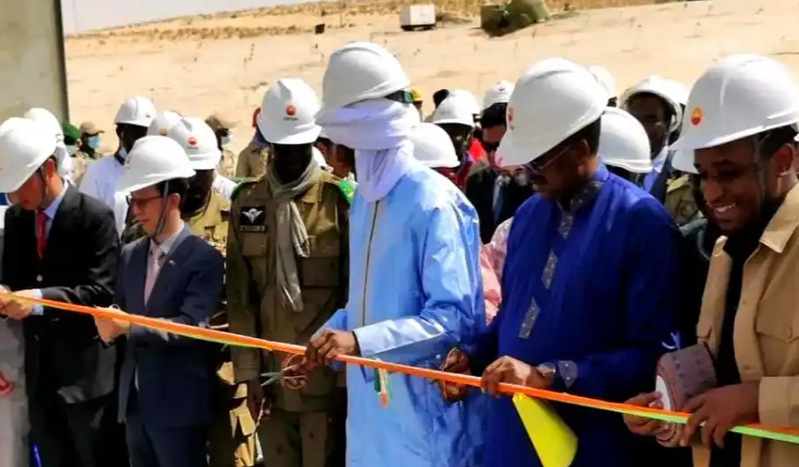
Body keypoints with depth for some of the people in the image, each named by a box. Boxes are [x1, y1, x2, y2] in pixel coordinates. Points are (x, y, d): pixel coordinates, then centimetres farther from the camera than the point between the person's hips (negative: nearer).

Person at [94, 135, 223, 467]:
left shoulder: (205, 258, -9)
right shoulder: (130, 255, 12)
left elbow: (192, 326, -19)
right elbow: (120, 313, 10)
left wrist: (129, 326, -23)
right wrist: (108, 324, -12)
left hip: (180, 405, -6)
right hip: (135, 400, 7)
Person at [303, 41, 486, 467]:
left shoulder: (432, 202, -16)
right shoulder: (364, 199, 11)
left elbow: (455, 317, -20)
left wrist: (360, 341, -27)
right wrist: (321, 341, 8)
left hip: (422, 410, -8)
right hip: (372, 407, 8)